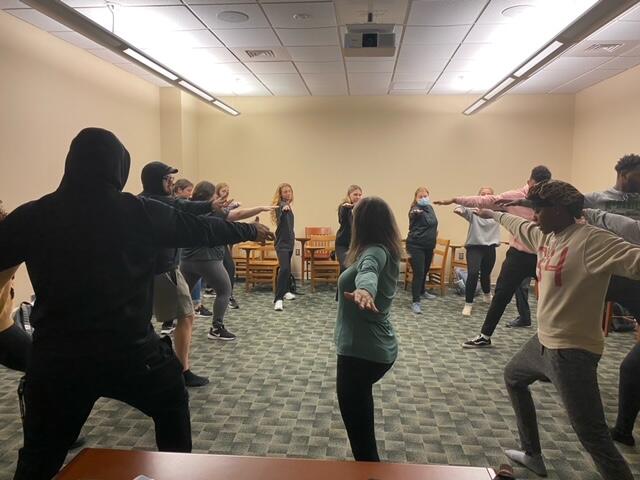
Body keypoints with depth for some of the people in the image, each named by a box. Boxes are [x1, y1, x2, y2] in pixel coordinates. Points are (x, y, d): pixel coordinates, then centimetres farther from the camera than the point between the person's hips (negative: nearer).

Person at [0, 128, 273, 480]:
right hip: (130, 351, -1)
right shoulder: (139, 212, -8)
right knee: (173, 405, 27)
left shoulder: (32, 216, -5)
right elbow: (203, 230, 2)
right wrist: (251, 231, 17)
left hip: (56, 357, 2)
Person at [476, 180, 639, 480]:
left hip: (572, 351, -10)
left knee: (593, 436, -8)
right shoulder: (544, 234, 4)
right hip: (544, 341, 10)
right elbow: (517, 225, 25)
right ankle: (533, 455, 46)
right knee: (513, 378, 30)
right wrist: (493, 214, 42)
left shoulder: (591, 240, -22)